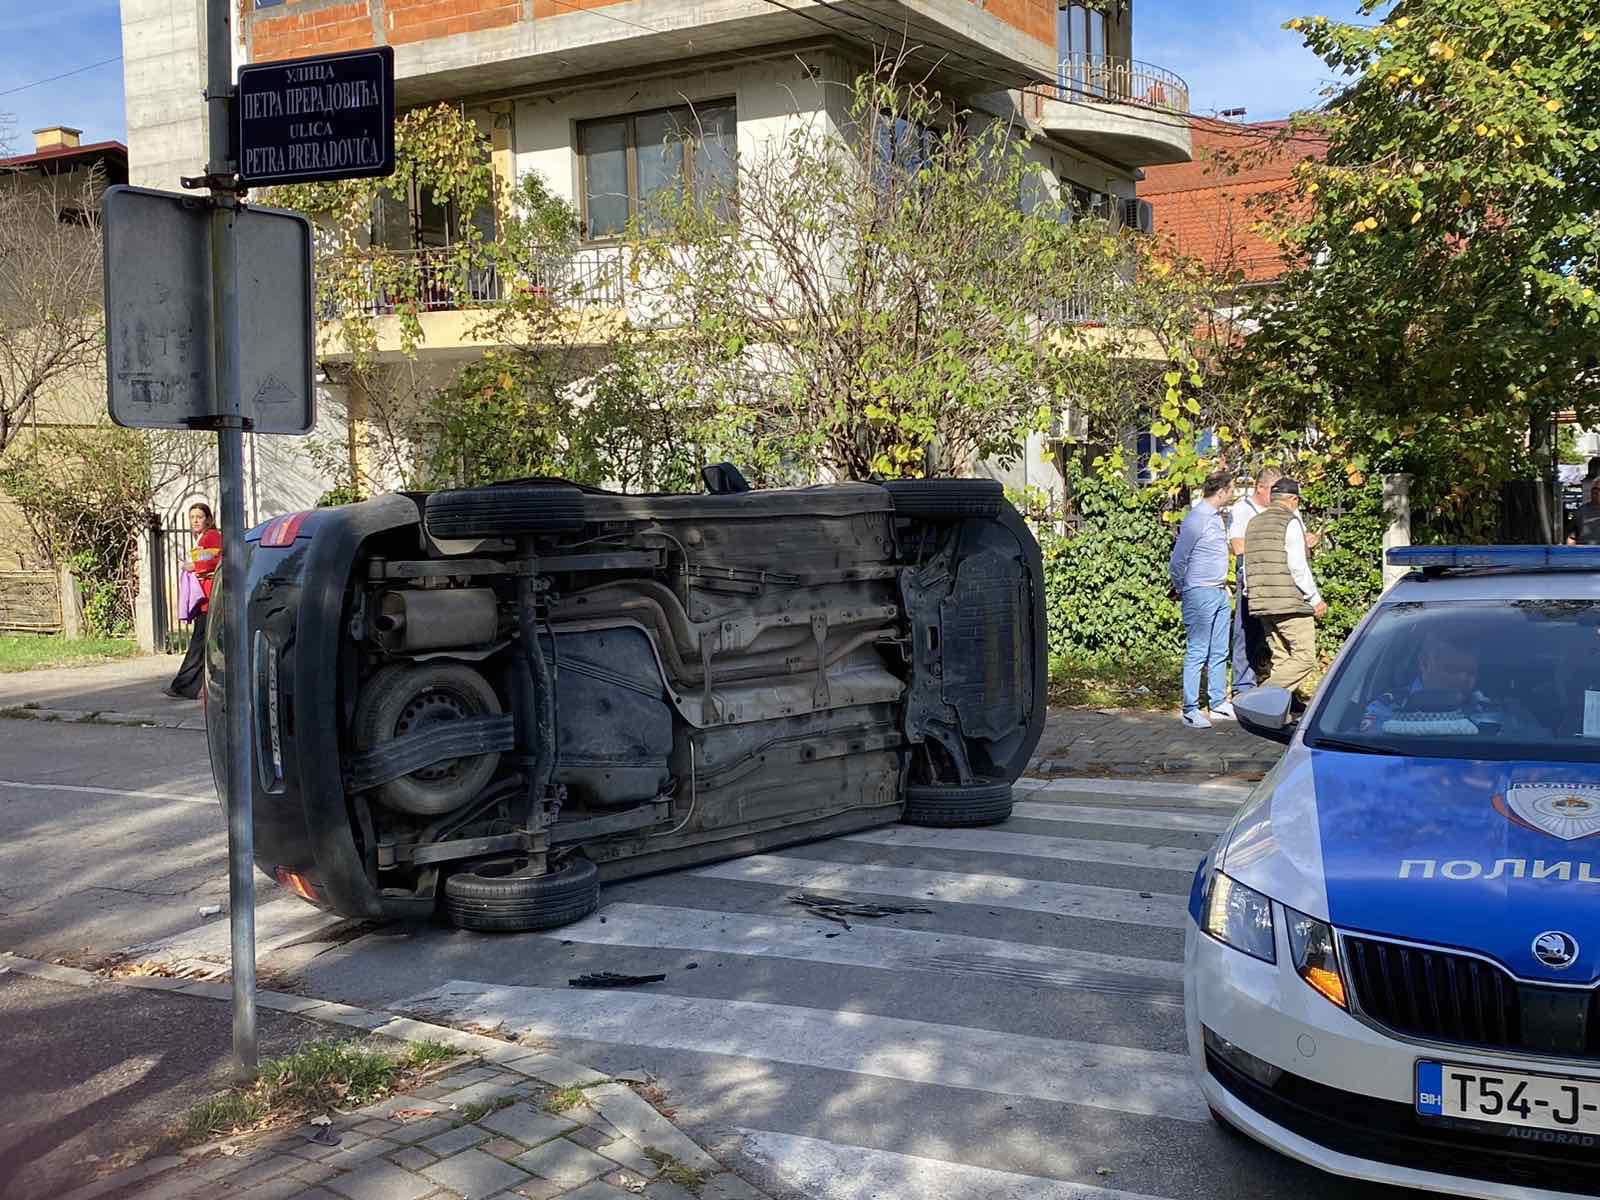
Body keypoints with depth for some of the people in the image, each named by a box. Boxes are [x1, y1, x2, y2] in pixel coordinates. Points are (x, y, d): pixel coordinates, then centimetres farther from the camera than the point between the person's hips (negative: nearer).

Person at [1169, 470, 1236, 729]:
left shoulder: (1217, 516, 12)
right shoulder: (1196, 519, -16)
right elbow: (1177, 562, -12)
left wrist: (1223, 584, 17)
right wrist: (1181, 589, -1)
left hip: (1220, 593, 9)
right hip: (1200, 594, -9)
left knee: (1219, 652, 12)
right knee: (1197, 654, -6)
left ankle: (1219, 703, 20)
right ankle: (1191, 710, -2)